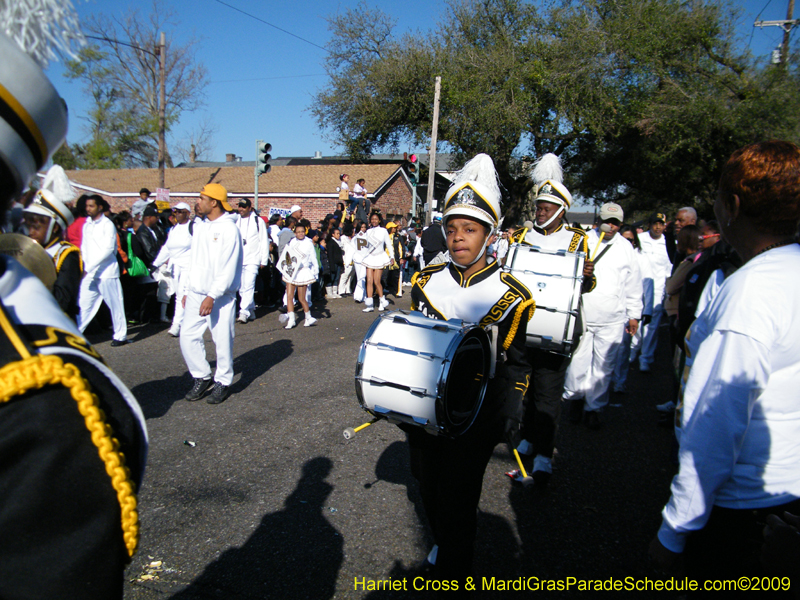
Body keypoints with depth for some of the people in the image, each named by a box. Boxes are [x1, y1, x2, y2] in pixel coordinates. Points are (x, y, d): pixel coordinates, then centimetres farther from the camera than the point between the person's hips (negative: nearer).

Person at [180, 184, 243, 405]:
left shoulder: (228, 228, -11)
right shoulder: (199, 227, 14)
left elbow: (228, 268, -17)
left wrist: (212, 296, -20)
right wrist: (187, 291, 16)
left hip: (220, 296, -7)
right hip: (196, 293, 7)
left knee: (222, 340, -1)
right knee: (188, 336, 3)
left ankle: (223, 382, 15)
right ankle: (202, 377, 20)